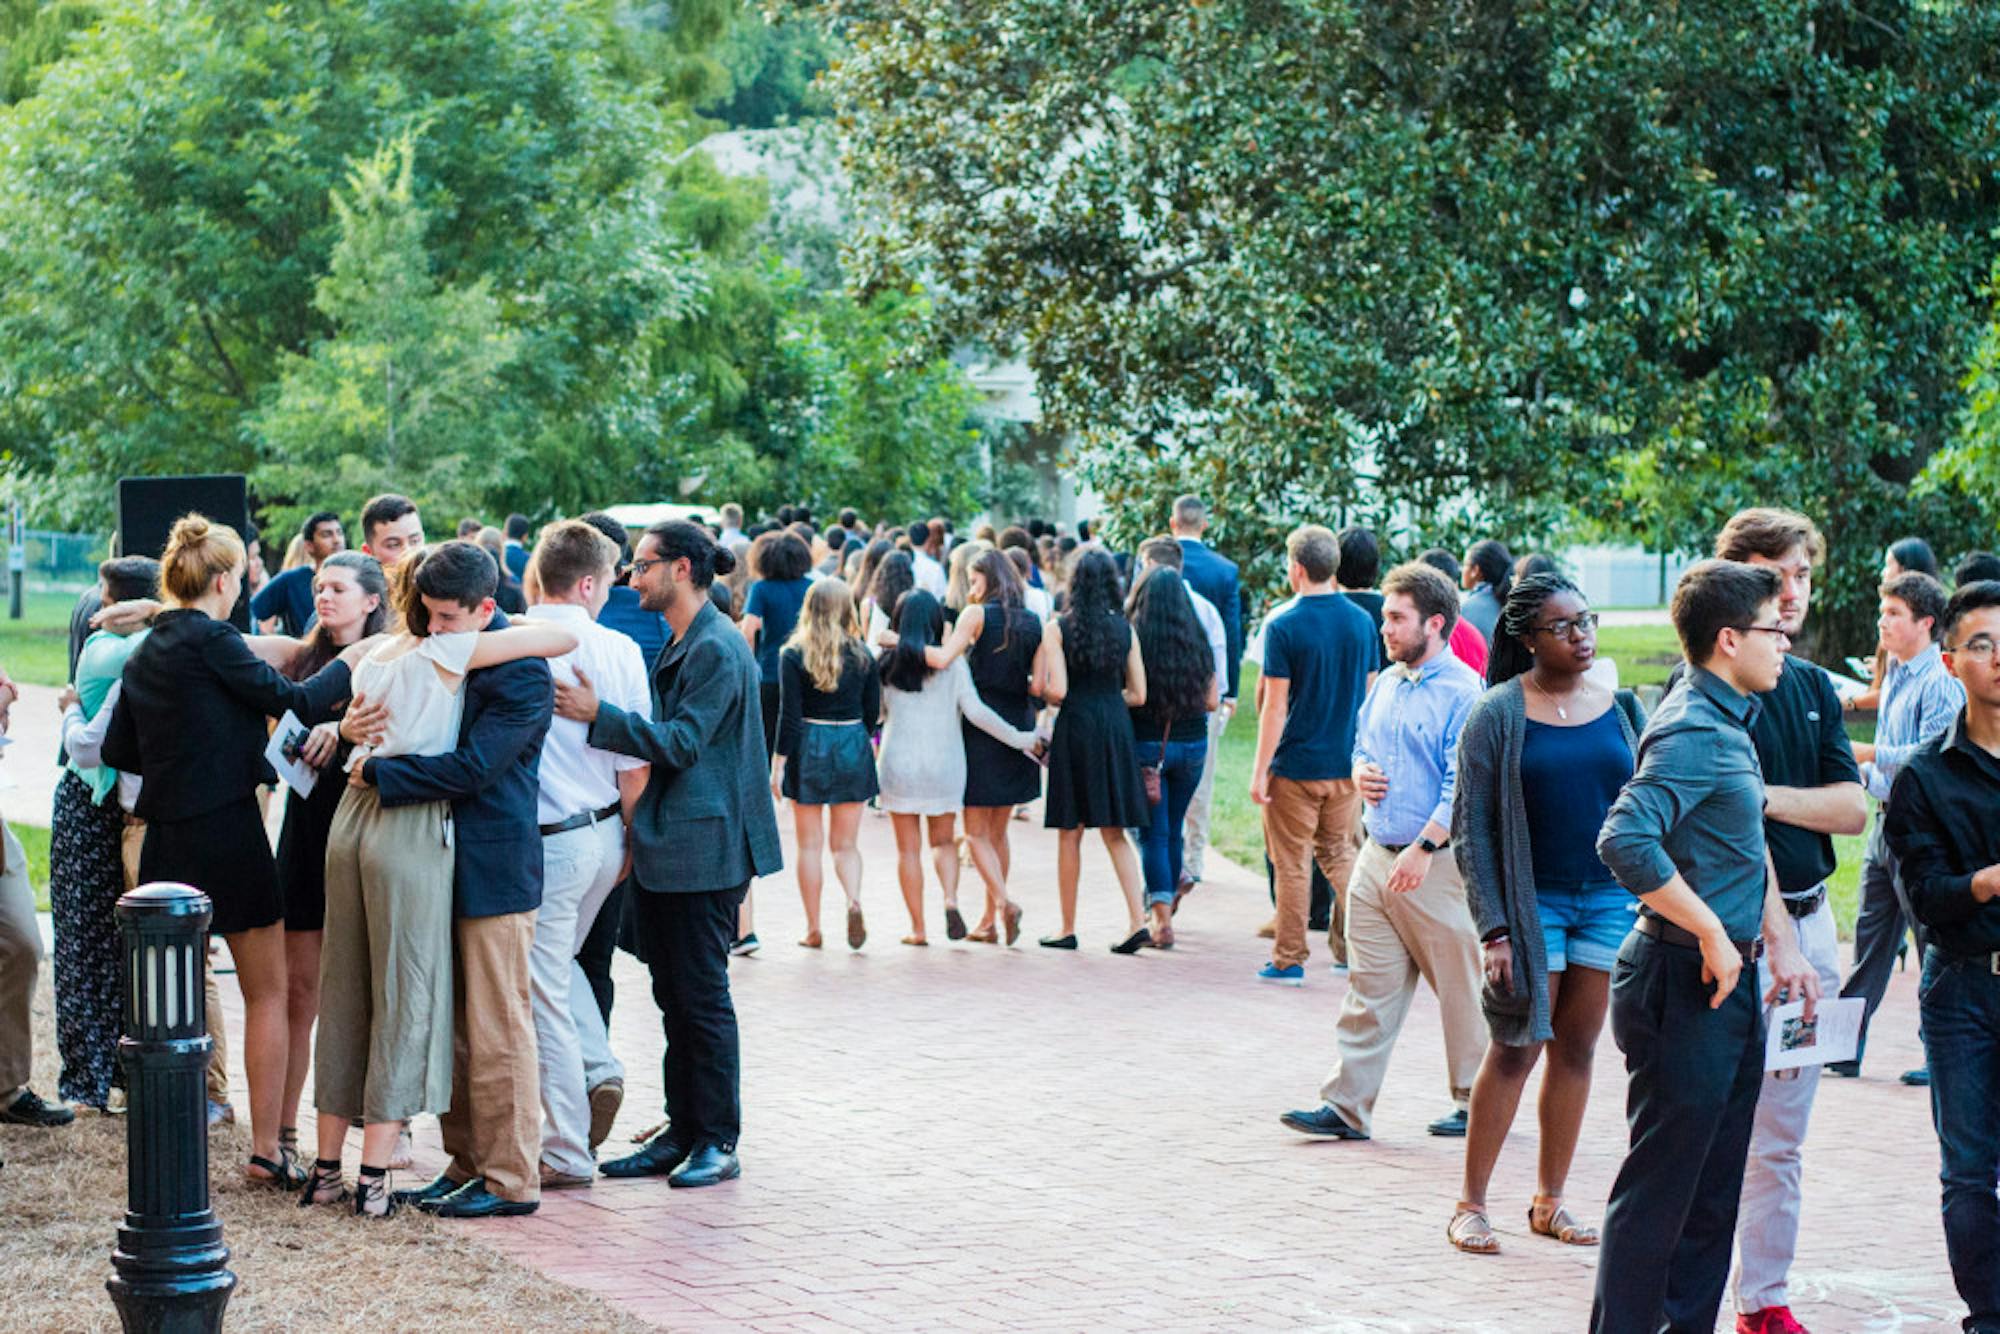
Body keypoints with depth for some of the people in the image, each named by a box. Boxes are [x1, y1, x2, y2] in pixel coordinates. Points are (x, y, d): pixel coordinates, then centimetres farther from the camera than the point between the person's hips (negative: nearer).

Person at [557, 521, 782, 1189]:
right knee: (675, 997, 12)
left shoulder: (716, 648, -14)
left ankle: (718, 1142, 6)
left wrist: (598, 715, -24)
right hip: (667, 849, 10)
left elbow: (682, 741, -20)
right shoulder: (681, 645, 17)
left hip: (704, 850, -10)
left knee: (702, 995, -3)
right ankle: (681, 1134, 19)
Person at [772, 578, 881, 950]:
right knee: (845, 843, 10)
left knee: (810, 845, 7)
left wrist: (778, 765, -5)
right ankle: (854, 900, -16)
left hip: (809, 748, -2)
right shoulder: (861, 655, 1)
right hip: (852, 748, 2)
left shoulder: (794, 655, -7)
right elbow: (873, 710, 6)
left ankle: (813, 929, 9)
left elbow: (789, 716, -9)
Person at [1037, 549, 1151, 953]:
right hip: (1116, 728, 3)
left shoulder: (1059, 628, -6)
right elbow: (1138, 694, 5)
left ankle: (1068, 929, 11)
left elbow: (1055, 690, -13)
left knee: (1070, 833, 6)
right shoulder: (1125, 629, 4)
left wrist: (1047, 694, 9)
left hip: (1076, 726, -3)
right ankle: (1137, 921, -2)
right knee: (1114, 833, 10)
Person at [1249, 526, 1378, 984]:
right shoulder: (1361, 621, 3)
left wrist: (1260, 770, -7)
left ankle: (1289, 960, 9)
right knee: (1339, 852, 18)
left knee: (1292, 862, 4)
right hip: (1347, 765, 5)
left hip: (1295, 764, -5)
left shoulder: (1283, 625, -13)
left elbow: (1275, 706, -13)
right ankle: (1352, 948, 15)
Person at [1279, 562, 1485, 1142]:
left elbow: (1463, 784, -17)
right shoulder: (1385, 684, 13)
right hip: (1377, 855, 7)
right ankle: (1346, 1107, 8)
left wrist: (1424, 848, -25)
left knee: (1460, 989, 5)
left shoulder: (1463, 691, -11)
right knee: (1368, 987, 6)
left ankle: (1476, 1103, 19)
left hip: (1436, 864, -7)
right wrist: (1359, 773, 5)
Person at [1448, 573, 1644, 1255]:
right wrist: (1493, 928, -12)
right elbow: (1472, 828, -6)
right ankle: (1470, 1204, 9)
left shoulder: (1622, 708, 6)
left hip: (1612, 898, 4)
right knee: (1516, 1050, -2)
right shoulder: (1498, 716, -6)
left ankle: (1549, 1200, 19)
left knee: (1577, 1050, 8)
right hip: (1534, 901, -4)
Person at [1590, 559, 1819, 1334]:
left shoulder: (1729, 724, 14)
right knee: (1659, 1189, -2)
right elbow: (1625, 840, -33)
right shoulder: (1692, 732, -18)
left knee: (1714, 1189, 17)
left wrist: (1782, 945, 19)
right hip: (1684, 986, -10)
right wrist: (1713, 933, -24)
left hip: (1728, 985, 10)